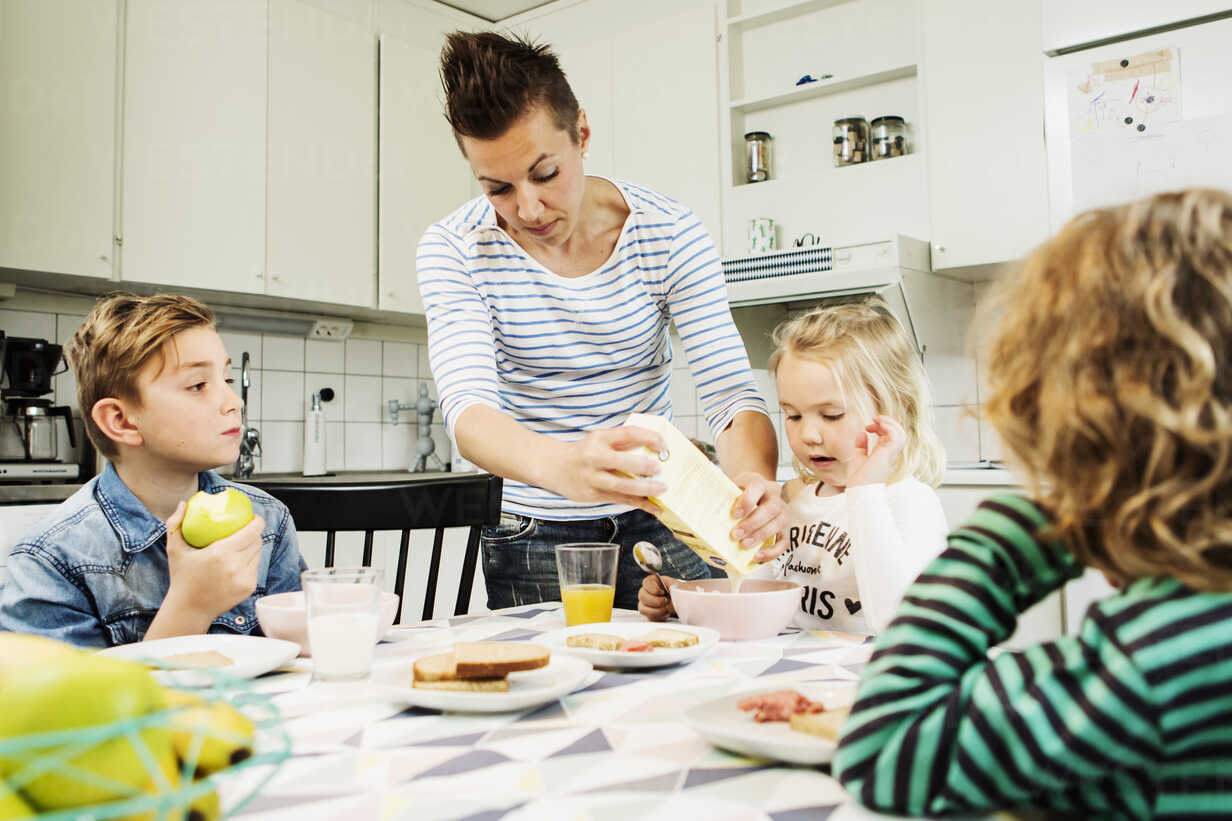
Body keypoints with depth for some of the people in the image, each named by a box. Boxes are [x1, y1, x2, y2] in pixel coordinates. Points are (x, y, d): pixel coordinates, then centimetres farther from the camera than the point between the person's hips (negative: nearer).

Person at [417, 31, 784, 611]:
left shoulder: (670, 234, -11)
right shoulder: (453, 250, -14)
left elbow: (731, 393, -15)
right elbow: (467, 408, -27)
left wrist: (753, 478, -38)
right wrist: (564, 466, -49)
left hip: (657, 523, 1)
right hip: (532, 536, -1)